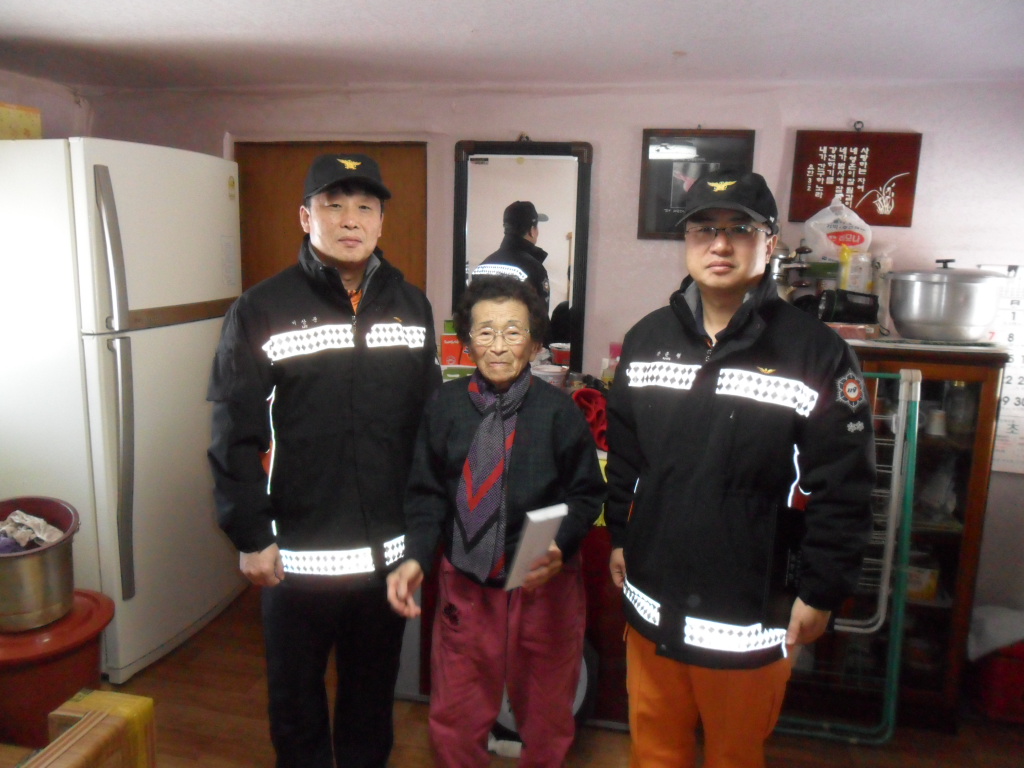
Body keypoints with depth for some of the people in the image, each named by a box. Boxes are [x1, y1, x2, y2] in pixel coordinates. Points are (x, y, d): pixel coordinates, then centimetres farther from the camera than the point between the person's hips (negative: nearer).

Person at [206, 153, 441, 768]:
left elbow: (432, 419, 7)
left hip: (391, 549, 3)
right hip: (297, 553, -2)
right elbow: (235, 434, -8)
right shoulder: (262, 310, -7)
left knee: (374, 686, 20)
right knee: (296, 693, 17)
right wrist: (251, 537, -9)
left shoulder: (412, 306, 4)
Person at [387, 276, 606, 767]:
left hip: (544, 584, -1)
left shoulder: (558, 410, -13)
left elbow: (587, 495, -4)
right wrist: (416, 557, -14)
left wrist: (560, 548, -20)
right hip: (465, 581, 2)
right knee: (454, 720, 19)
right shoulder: (446, 405, -6)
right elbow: (428, 495, 0)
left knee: (546, 718, 20)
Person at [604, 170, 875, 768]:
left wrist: (821, 593, -8)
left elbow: (844, 489, -10)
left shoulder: (816, 352, -13)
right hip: (651, 602, 4)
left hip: (749, 616, -3)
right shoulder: (647, 339, 2)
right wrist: (619, 537, 12)